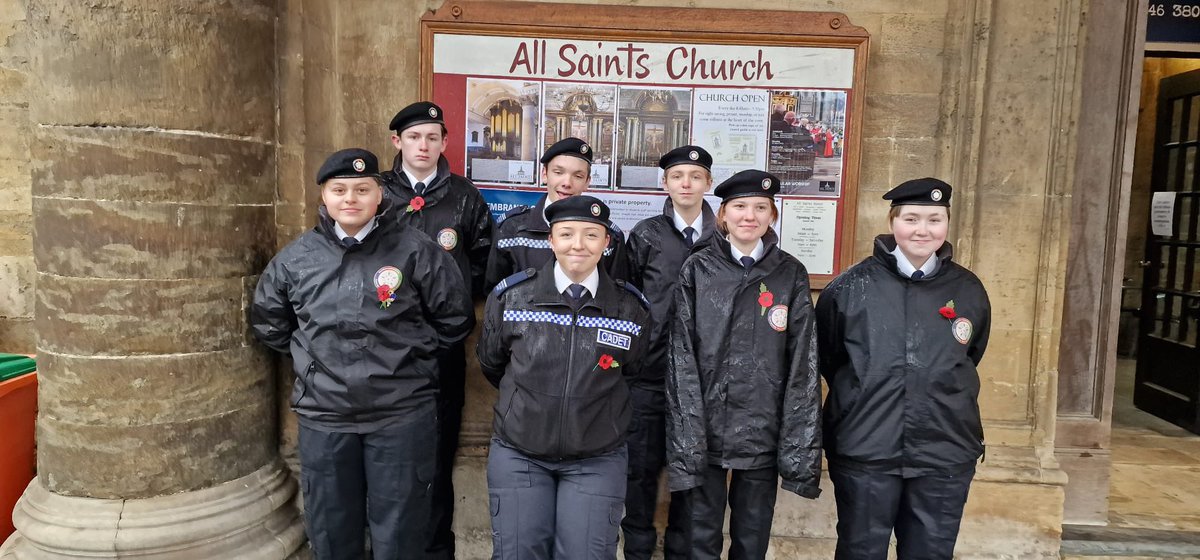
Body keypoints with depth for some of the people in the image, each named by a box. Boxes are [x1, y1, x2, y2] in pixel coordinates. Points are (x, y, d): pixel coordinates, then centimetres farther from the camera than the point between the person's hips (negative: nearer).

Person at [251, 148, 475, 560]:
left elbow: (454, 318, 2)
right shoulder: (295, 259, 3)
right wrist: (309, 355, 10)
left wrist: (410, 354, 0)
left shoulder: (415, 251, -6)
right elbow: (268, 322, 18)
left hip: (402, 414, -3)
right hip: (323, 416, 3)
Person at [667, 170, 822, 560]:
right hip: (705, 428, -1)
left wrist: (800, 445, -5)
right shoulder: (697, 270, -1)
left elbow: (803, 365, 0)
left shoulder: (791, 275, 1)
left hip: (764, 433, 1)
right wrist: (687, 435, -11)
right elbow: (682, 357, -5)